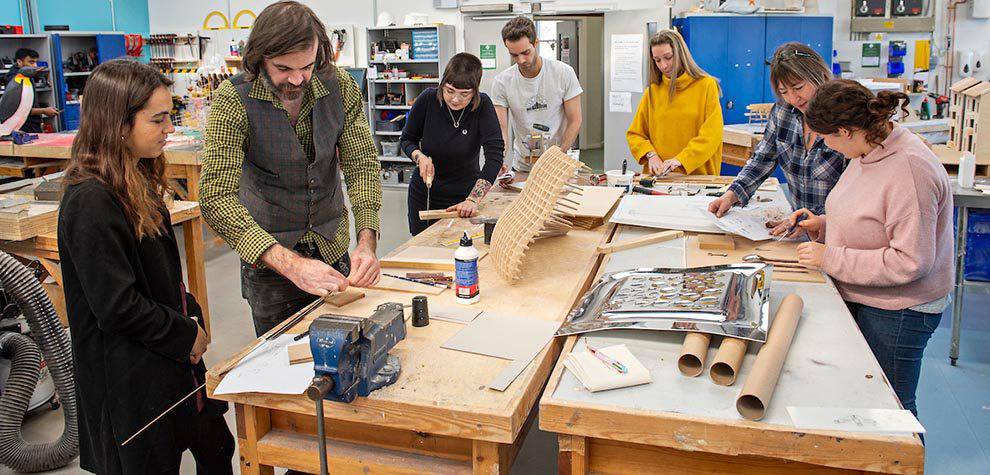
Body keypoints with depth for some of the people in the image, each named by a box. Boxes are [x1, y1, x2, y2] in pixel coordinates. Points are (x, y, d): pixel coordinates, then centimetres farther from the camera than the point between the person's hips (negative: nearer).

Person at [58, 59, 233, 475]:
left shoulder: (137, 183, 5)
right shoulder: (91, 203, -24)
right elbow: (117, 307, -24)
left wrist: (189, 317, 3)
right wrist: (186, 335, -13)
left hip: (171, 358, 9)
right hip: (131, 381, -9)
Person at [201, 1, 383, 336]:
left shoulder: (340, 87, -10)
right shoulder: (234, 100, -21)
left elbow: (363, 164, -11)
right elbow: (217, 199, -28)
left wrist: (367, 240, -28)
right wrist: (292, 265, -39)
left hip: (333, 247, 3)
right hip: (267, 255, -3)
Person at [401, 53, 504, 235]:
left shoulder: (482, 106, -18)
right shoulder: (428, 99, -14)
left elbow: (494, 156, -25)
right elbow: (407, 139, 0)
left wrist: (473, 199, -33)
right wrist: (420, 157, -21)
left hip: (464, 194, -1)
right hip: (424, 193, 2)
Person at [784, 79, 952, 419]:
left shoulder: (910, 169, -26)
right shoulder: (868, 153, 3)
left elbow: (911, 261, -27)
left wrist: (831, 259, -22)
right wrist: (822, 225, 4)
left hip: (896, 312, -9)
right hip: (860, 299, 9)